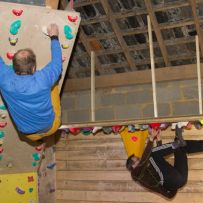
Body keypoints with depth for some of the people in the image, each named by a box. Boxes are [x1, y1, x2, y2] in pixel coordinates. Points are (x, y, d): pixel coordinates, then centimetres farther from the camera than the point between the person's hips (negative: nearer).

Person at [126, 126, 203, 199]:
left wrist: (158, 139, 24)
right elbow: (144, 158, -9)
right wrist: (151, 138, -7)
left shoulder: (147, 168, 33)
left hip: (179, 178, 9)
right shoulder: (137, 173, 8)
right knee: (153, 153, -14)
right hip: (169, 181, -9)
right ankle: (177, 143, -5)